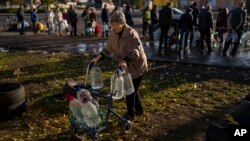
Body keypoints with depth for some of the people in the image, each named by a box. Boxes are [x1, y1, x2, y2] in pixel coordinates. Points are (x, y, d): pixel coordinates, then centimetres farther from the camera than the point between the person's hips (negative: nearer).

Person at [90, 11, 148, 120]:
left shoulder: (131, 33, -26)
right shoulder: (114, 33, -4)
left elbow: (134, 52, -36)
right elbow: (108, 48, 0)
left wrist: (124, 61, -53)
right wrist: (98, 58, -15)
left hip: (137, 66, -7)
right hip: (126, 66, 7)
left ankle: (130, 114, 21)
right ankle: (139, 109, 39)